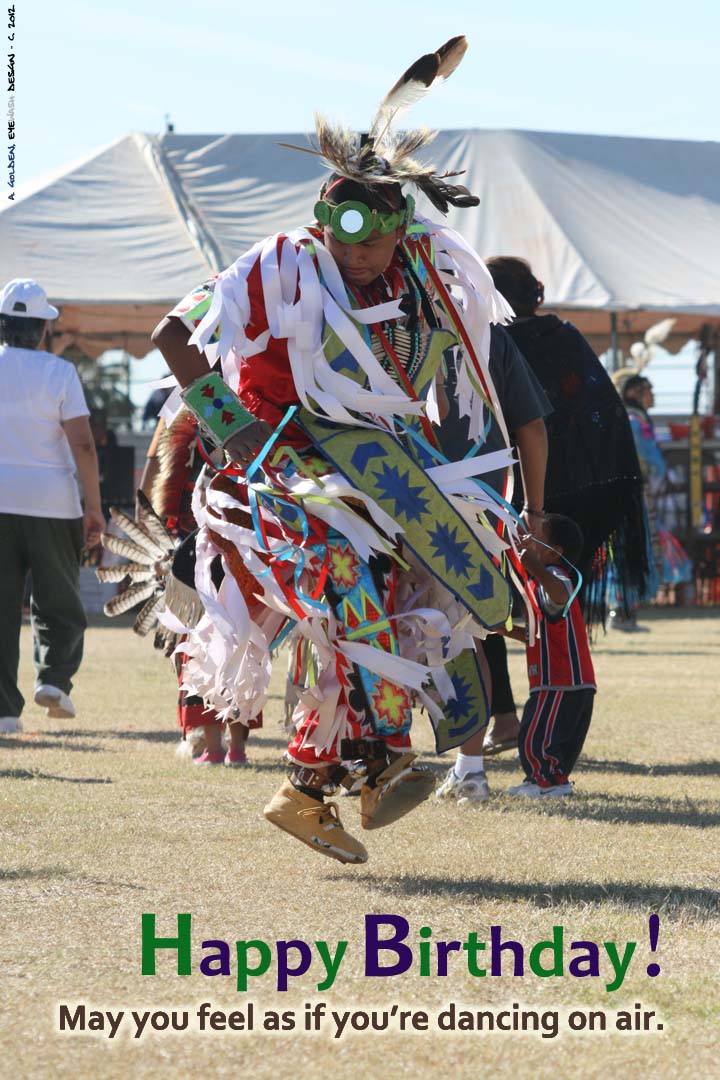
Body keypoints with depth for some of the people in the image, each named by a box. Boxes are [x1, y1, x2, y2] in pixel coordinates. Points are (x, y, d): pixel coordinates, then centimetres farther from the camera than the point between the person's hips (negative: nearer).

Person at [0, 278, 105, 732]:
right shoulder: (59, 372, -4)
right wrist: (94, 507, -4)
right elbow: (82, 444, -9)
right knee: (59, 602, 13)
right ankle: (55, 677, -8)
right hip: (51, 499, -2)